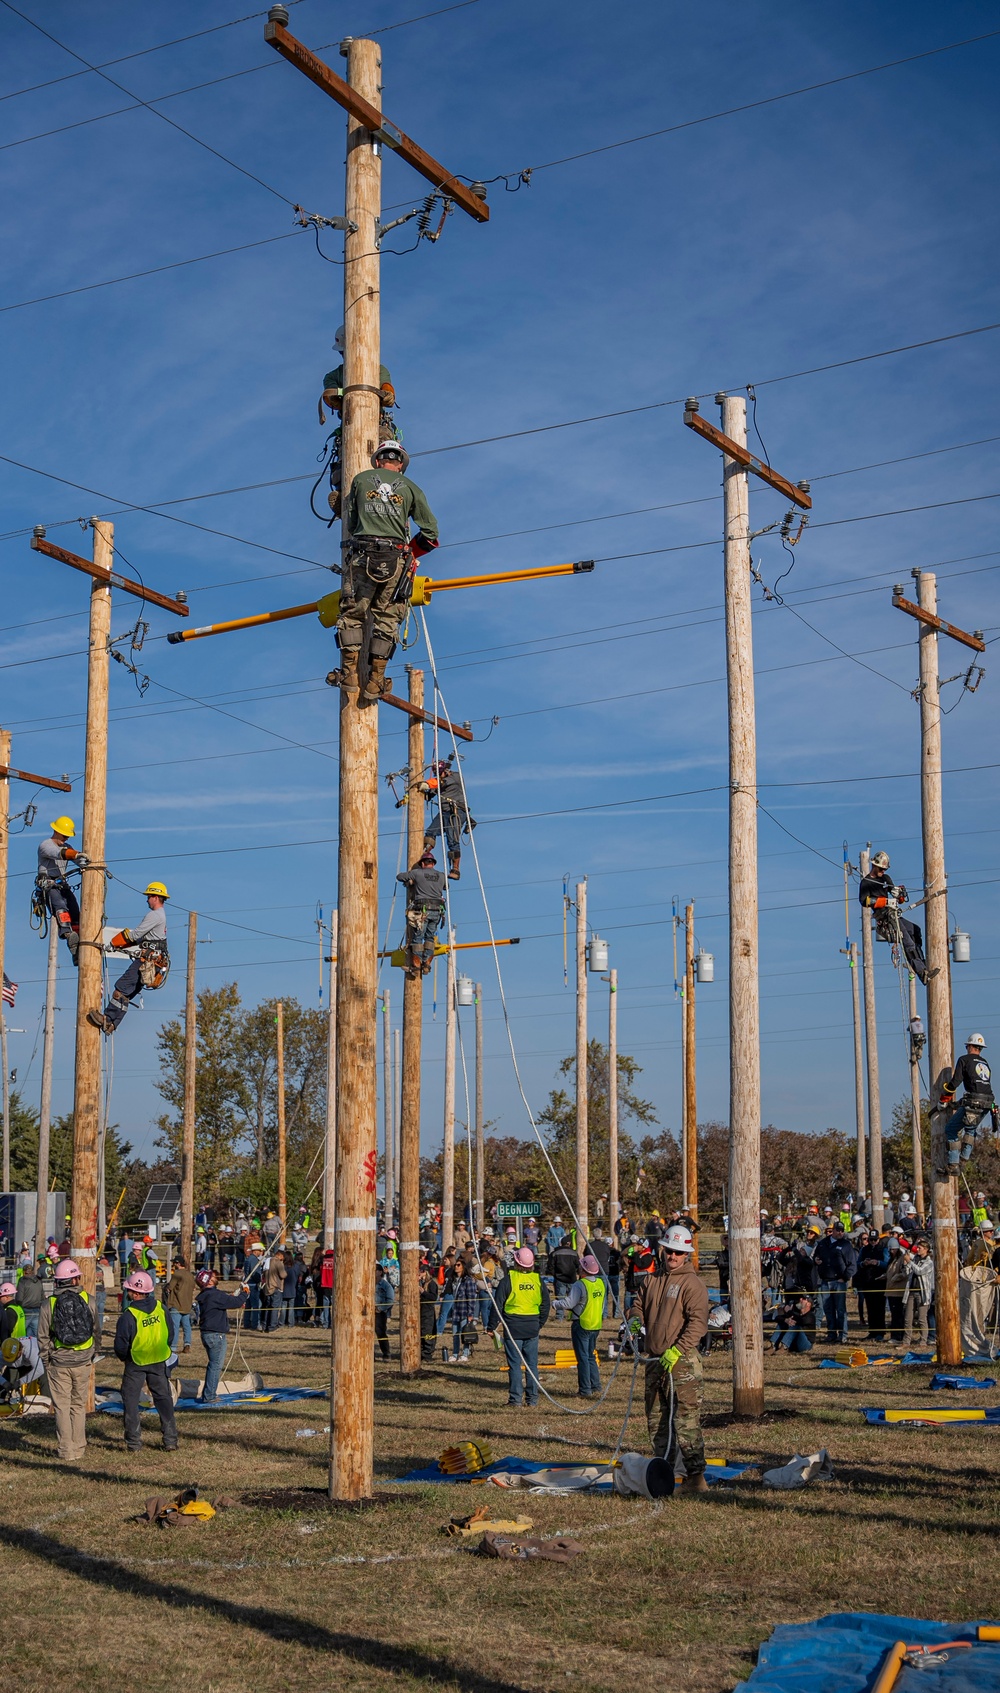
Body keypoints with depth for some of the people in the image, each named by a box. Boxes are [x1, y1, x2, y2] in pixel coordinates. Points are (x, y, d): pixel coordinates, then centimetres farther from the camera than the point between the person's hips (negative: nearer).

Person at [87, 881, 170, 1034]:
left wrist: (115, 942, 1)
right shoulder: (162, 916, 24)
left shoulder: (154, 915, -9)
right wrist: (122, 946, 20)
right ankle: (111, 1024, 2)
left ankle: (107, 1019, -16)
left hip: (147, 959, -10)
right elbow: (142, 937, 26)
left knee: (122, 988, -13)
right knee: (127, 994, 6)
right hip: (155, 961, 10)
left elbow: (136, 934, -11)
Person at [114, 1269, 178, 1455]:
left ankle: (133, 1442, 8)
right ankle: (170, 1440, 11)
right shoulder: (160, 1308, -6)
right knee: (164, 1399, 11)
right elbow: (170, 1333, 5)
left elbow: (120, 1345, -14)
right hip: (160, 1362, 4)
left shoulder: (128, 1315, -21)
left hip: (136, 1364, -4)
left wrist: (123, 1357, 7)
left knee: (130, 1401, 9)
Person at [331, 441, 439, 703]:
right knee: (386, 618, 6)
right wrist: (410, 553, 25)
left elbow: (350, 523, 19)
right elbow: (431, 533, 11)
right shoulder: (411, 488, 14)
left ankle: (349, 672, -1)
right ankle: (376, 678, 2)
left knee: (352, 613, 8)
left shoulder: (361, 479, 14)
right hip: (395, 558, 1)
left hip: (362, 553, 0)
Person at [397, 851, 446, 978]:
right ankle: (427, 964, 6)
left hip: (422, 910, -3)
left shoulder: (417, 873, 1)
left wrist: (407, 880, 33)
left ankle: (416, 966, -4)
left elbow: (399, 876, 12)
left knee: (417, 937, 2)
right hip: (437, 911, 3)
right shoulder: (441, 876, 11)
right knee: (430, 937, 13)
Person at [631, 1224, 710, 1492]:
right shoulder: (652, 1281, 14)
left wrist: (677, 1350, -24)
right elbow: (639, 1304, 22)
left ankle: (696, 1474, -8)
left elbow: (698, 1322, -15)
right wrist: (636, 1320, -3)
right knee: (656, 1418, 13)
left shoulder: (692, 1284, -8)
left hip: (681, 1361, -7)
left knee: (686, 1420, -11)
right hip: (655, 1360, 7)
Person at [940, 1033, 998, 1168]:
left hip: (973, 1102, -6)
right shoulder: (985, 1064, 23)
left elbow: (955, 1082, -6)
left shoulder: (965, 1059, 4)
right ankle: (964, 1158, 18)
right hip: (988, 1104, 6)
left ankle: (953, 1163, -3)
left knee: (951, 1129, 6)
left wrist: (944, 1096, 8)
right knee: (971, 1129, 29)